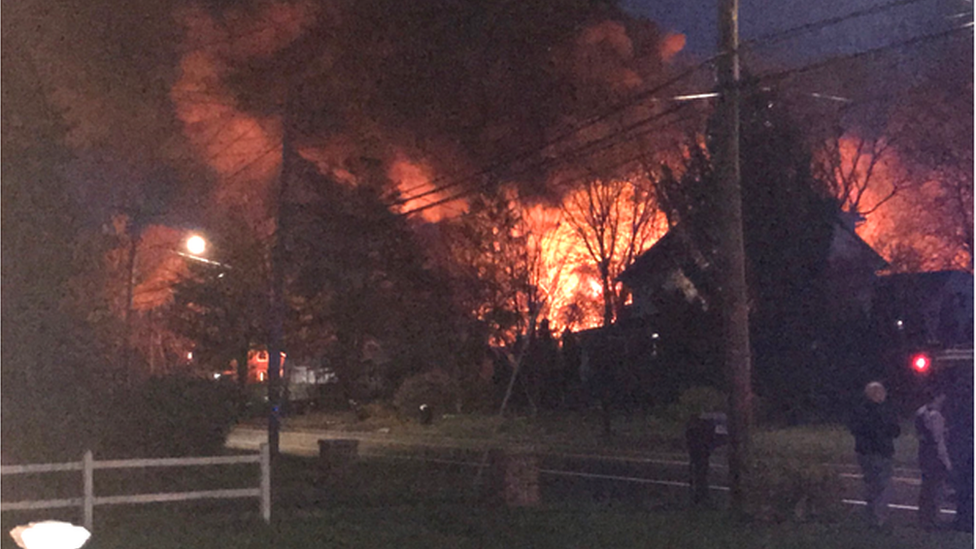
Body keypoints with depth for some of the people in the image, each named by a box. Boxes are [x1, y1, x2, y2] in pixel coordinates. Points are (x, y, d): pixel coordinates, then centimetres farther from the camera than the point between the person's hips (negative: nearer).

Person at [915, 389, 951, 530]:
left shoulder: (921, 412, 5)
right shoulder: (935, 415, -22)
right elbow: (939, 440, -21)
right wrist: (946, 460, -15)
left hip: (924, 453, 9)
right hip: (935, 456, -9)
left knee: (926, 488, 20)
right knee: (934, 489, 3)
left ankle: (923, 519, 31)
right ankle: (931, 521, 13)